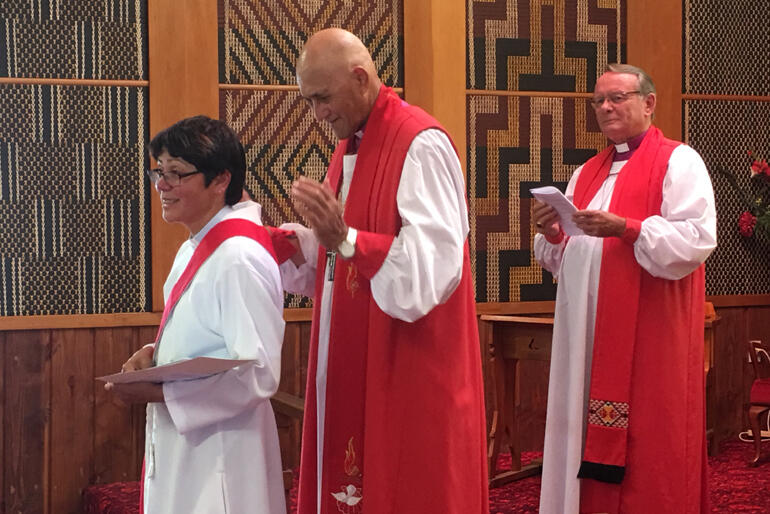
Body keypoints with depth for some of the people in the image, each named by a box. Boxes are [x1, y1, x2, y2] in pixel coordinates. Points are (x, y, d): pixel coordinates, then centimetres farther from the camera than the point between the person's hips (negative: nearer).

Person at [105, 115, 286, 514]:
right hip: (179, 448, 9)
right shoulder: (193, 249, 10)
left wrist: (159, 393, -21)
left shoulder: (239, 258, -20)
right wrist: (155, 354, 0)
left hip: (219, 457, -9)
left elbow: (259, 375, -23)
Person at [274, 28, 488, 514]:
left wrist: (345, 238, -31)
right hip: (353, 364, 9)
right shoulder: (350, 146, 14)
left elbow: (433, 260, -24)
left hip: (410, 368, -9)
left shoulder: (421, 145, -15)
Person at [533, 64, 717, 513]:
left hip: (649, 337, -6)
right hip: (589, 336, 7)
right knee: (591, 442, 7)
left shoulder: (678, 162, -2)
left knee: (648, 451, -4)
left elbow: (697, 240, -15)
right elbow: (569, 258, 20)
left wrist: (626, 229, -22)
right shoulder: (587, 174, 20)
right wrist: (553, 236, -2)